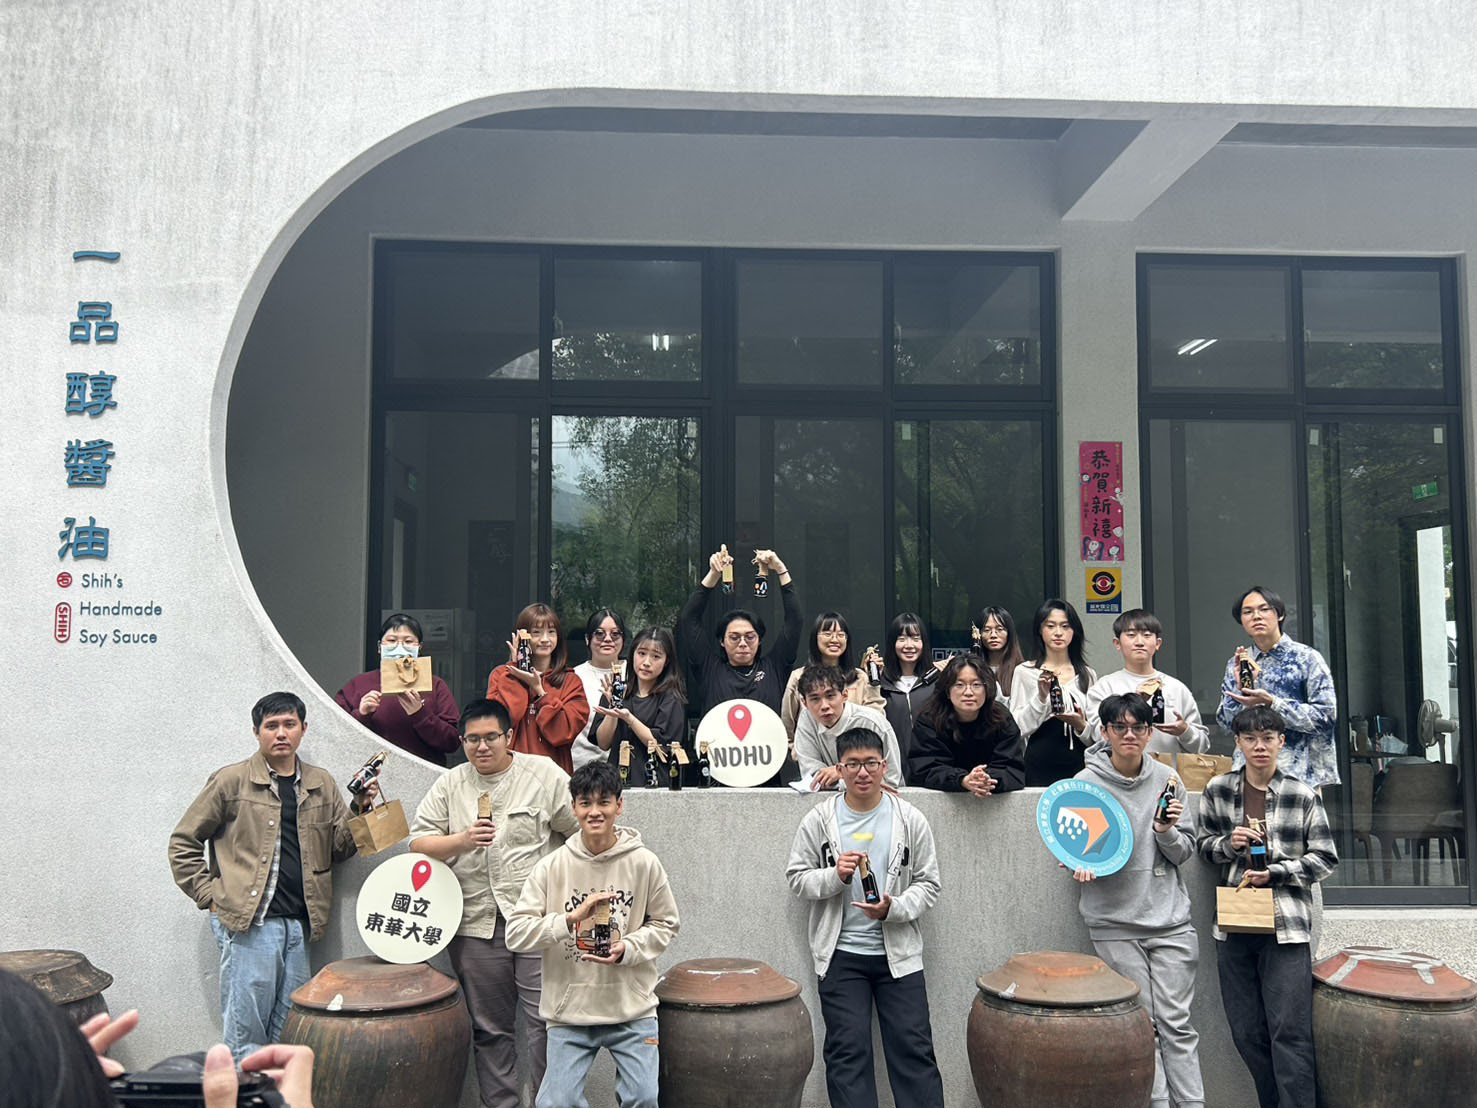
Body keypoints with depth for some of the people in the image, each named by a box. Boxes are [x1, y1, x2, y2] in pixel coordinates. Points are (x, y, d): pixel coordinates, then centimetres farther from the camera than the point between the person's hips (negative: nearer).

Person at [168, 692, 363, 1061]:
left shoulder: (321, 786, 12)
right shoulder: (231, 781, 0)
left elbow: (340, 848, 11)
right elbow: (183, 843, 4)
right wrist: (210, 897, -3)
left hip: (298, 926, 5)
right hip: (248, 923, -4)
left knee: (287, 1032, 12)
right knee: (247, 1032, 0)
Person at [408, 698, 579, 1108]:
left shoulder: (544, 774, 2)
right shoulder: (449, 786, 10)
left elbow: (583, 833, 4)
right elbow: (418, 843, 3)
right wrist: (463, 841, -12)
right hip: (476, 925, 3)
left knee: (546, 1023, -4)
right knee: (489, 1029, 11)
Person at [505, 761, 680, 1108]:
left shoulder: (644, 863, -5)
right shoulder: (552, 867, -6)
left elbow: (666, 924, 4)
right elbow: (516, 932, -9)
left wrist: (628, 949, -13)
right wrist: (571, 919, -21)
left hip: (632, 1009, 0)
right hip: (569, 1012, 0)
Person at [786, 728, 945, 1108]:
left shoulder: (910, 819, -2)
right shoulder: (818, 821, -2)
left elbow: (928, 883, 1)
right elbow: (797, 878, 1)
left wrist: (894, 908, -17)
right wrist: (836, 876, -17)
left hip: (899, 952, 0)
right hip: (840, 953, 0)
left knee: (914, 1048, 4)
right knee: (847, 1051, 5)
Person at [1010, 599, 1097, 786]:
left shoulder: (1088, 675, 10)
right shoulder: (1025, 672, 2)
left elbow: (1097, 736, 14)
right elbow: (1018, 728, -4)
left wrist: (1081, 726, -7)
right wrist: (1041, 696, -16)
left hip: (1079, 766, 2)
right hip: (1039, 768, -2)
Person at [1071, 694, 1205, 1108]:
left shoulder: (1166, 779, 3)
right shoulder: (1085, 783, -4)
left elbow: (1185, 853, 8)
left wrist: (1167, 833, -12)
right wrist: (1083, 864, -18)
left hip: (1169, 918, 2)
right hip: (1115, 922, -2)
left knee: (1177, 1023, 3)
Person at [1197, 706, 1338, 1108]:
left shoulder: (1303, 796, -2)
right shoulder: (1218, 790, 5)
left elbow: (1325, 859, 1)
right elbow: (1205, 845, 15)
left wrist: (1273, 872, -11)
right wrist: (1230, 844, -7)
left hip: (1286, 926, -3)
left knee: (1290, 1033, -6)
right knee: (1247, 1034, 9)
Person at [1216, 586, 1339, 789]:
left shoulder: (1307, 658, -1)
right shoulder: (1237, 663, 10)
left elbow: (1326, 717, -8)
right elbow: (1226, 723, 8)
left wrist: (1271, 703, -18)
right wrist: (1240, 688, -9)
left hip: (1299, 773, -3)